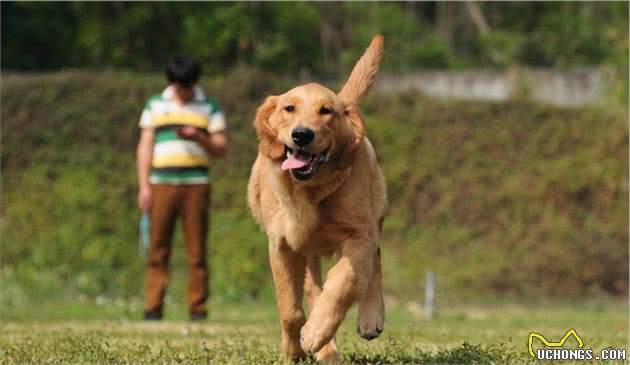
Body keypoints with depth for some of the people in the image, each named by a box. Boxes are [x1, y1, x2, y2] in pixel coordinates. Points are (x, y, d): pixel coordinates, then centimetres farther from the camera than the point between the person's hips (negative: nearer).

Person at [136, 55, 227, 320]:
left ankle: (198, 309, 0)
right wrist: (144, 186, 2)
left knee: (197, 251, -3)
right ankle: (153, 308, -2)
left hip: (196, 185, -1)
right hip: (161, 184, 1)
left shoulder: (209, 108, 10)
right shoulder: (155, 105, 14)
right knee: (158, 250, -3)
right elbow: (145, 147, 11)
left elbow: (221, 149, 7)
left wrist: (199, 137, -12)